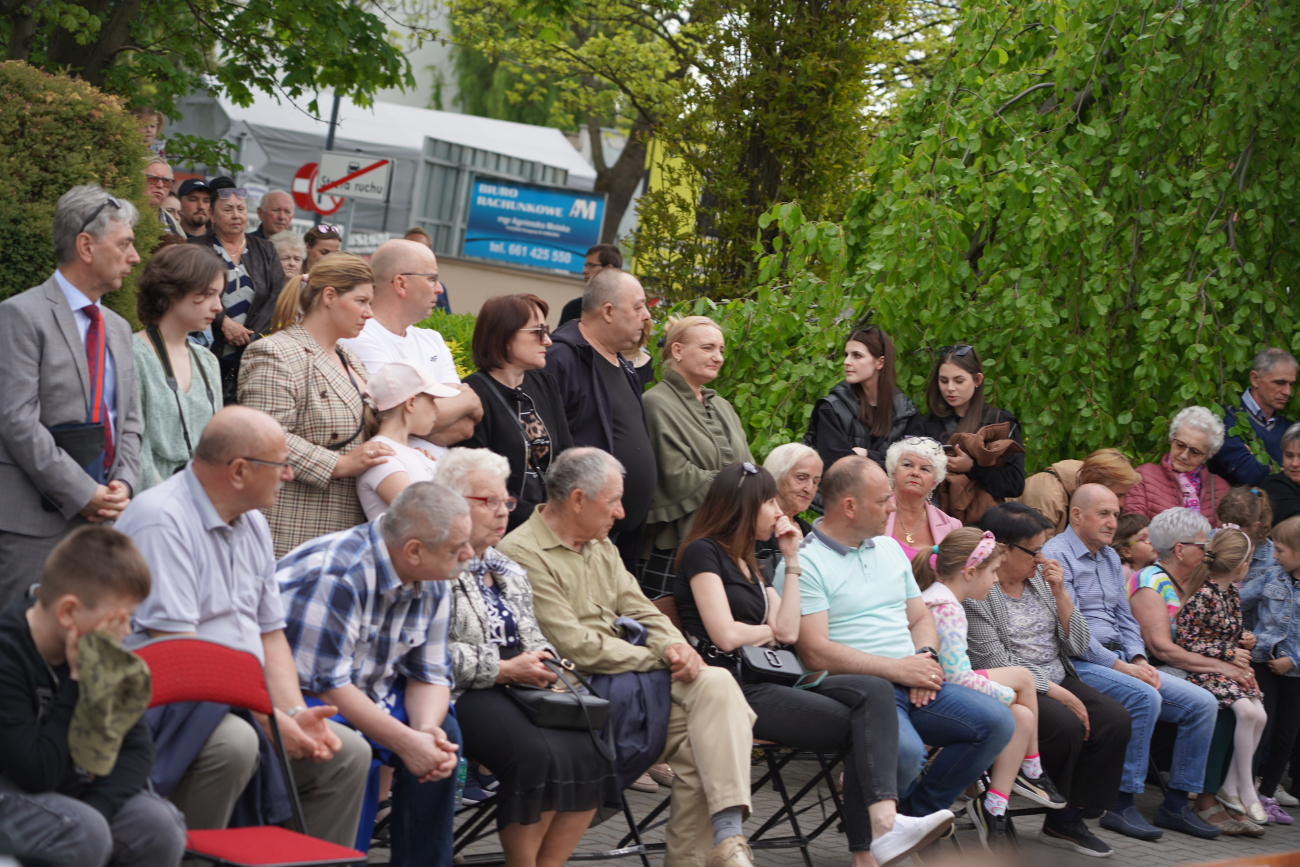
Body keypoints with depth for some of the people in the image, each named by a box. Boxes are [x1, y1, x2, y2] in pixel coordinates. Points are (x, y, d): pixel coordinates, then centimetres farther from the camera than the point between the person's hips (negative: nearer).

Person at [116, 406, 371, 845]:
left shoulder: (252, 523, 14)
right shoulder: (162, 521, -16)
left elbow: (270, 634, 16)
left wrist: (295, 712, -2)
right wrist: (269, 718, -22)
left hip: (240, 704, 9)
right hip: (167, 707, -9)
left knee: (348, 752, -3)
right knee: (233, 741, -36)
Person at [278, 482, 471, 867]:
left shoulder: (431, 585, -1)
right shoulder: (336, 576, -28)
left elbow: (429, 673, 3)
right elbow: (325, 684, -27)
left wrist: (428, 730, -19)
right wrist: (405, 741, -27)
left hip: (363, 691, 8)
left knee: (444, 734, -9)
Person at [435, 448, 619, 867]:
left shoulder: (510, 571, 24)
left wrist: (543, 664, 5)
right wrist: (505, 670, -15)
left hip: (522, 688, 8)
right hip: (465, 695, -8)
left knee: (592, 752, -17)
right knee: (539, 754, -32)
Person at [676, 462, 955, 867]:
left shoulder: (746, 563, 25)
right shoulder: (703, 553, -2)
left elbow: (788, 631, 11)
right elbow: (726, 635, -15)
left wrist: (792, 560, 11)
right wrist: (768, 631, 5)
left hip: (764, 682, 8)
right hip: (733, 691, -8)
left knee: (874, 691, -18)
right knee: (861, 725, -18)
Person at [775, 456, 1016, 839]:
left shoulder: (889, 548, 20)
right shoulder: (805, 563, -6)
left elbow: (920, 617, 25)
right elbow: (816, 653, -14)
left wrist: (925, 658, 1)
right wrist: (898, 668, -13)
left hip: (911, 681, 8)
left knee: (997, 722, -12)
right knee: (905, 750, -36)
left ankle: (919, 813, 2)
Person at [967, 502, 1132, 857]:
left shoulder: (1040, 579, 12)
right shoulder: (976, 593, -11)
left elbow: (1077, 645, 11)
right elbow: (997, 664, -17)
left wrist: (1060, 594, -3)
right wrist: (1056, 693, -18)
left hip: (1059, 681, 8)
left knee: (1115, 719, -17)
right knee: (1067, 726, -32)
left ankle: (1069, 818, -9)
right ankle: (1059, 818, -7)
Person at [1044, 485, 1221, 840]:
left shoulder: (1110, 558, 21)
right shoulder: (1056, 555, -8)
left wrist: (1139, 659, 2)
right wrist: (1120, 665, -17)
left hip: (1120, 661, 9)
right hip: (1079, 664, -9)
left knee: (1202, 703, -4)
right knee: (1145, 697, -33)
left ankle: (1175, 803, 0)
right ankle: (1121, 805, -26)